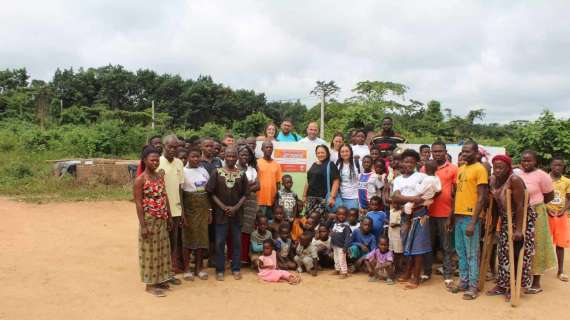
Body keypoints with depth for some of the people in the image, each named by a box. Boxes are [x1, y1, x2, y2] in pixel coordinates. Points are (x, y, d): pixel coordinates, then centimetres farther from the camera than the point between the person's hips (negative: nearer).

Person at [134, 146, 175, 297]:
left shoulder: (160, 176, 6)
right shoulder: (140, 180, -14)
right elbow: (138, 204, -15)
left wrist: (169, 216, 11)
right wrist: (143, 225, -18)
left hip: (161, 220, 7)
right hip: (149, 220, -7)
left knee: (161, 249, 14)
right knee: (150, 251, 3)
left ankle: (159, 279, 28)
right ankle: (150, 284, 14)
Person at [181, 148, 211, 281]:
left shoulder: (203, 171, 7)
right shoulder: (184, 171, -7)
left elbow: (208, 192, 10)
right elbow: (180, 193, -10)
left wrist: (210, 210, 7)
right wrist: (182, 214, -15)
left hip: (203, 208, 4)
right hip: (189, 208, -4)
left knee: (202, 236, 6)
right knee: (188, 237, 2)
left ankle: (198, 267, 18)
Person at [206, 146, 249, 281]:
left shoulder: (241, 174, 2)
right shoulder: (217, 172, -2)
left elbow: (245, 194, 2)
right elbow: (211, 192, -4)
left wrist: (236, 207, -11)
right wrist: (222, 206, -12)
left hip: (237, 213, 1)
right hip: (221, 213, -1)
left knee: (237, 242, 8)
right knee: (220, 242, 4)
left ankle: (236, 269, 20)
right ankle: (220, 270, 14)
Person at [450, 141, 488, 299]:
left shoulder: (479, 169, -9)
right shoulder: (461, 169, 14)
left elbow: (481, 197, -13)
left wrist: (473, 222, -17)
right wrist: (452, 215, 16)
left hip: (470, 217, -7)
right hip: (459, 216, 7)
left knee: (471, 254, 0)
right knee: (461, 252, 14)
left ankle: (473, 287, 9)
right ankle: (463, 282, 24)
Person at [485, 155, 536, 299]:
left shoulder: (514, 180, -23)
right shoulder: (492, 180, -2)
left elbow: (520, 206, -24)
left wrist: (519, 230, -25)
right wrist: (493, 222, 6)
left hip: (522, 220, -7)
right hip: (506, 221, 7)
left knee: (517, 254, 0)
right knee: (504, 253, 10)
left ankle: (513, 287, 11)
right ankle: (502, 285, 20)